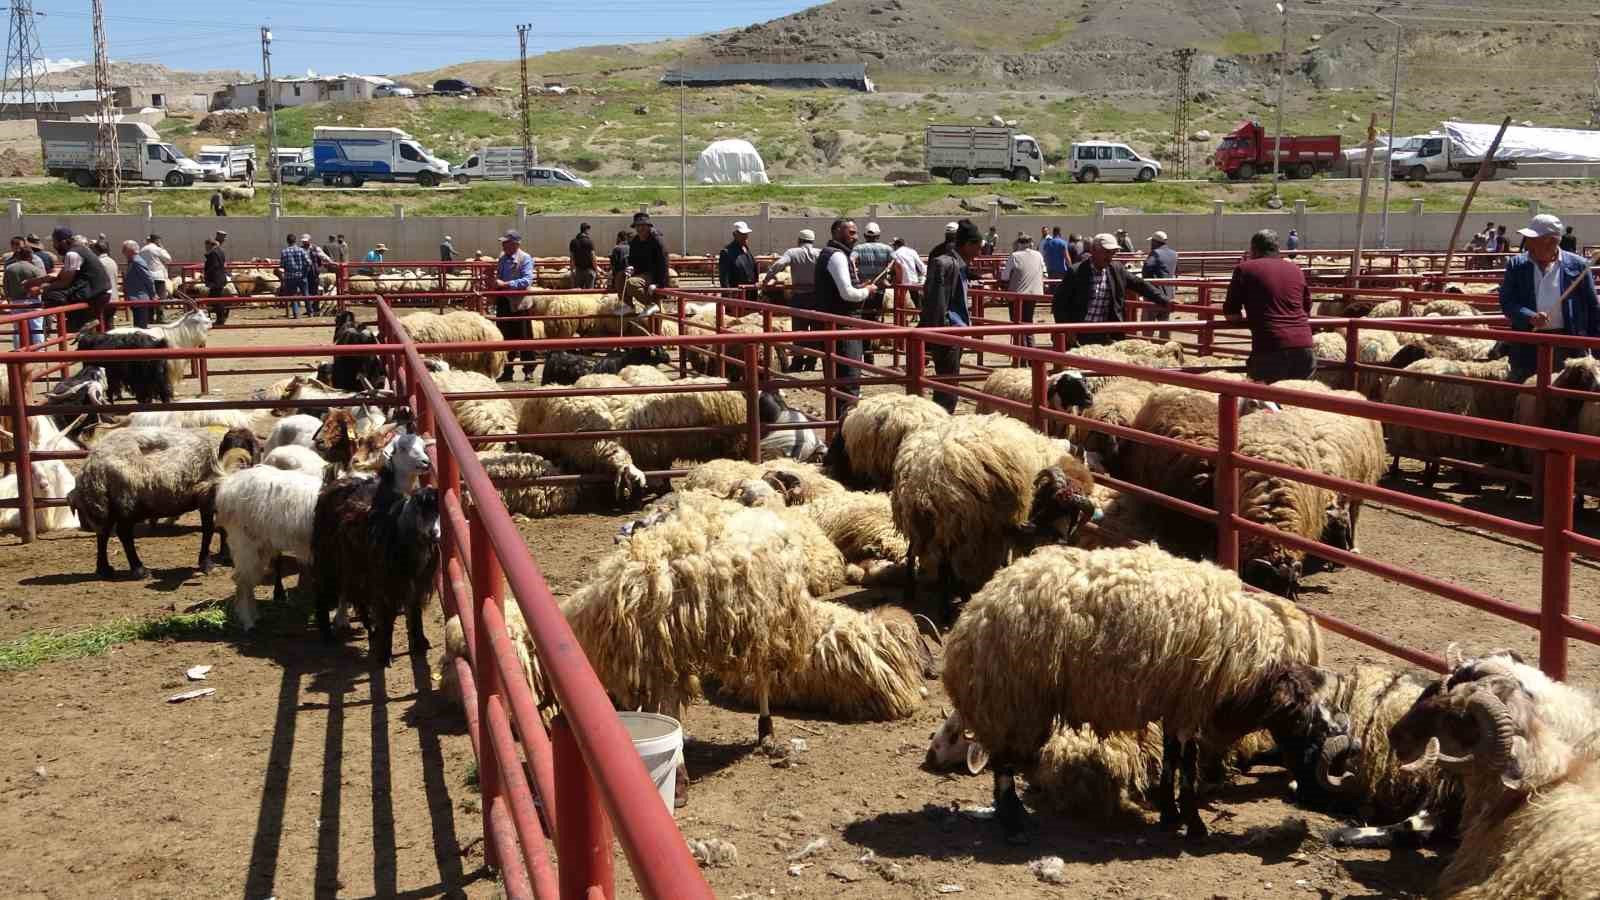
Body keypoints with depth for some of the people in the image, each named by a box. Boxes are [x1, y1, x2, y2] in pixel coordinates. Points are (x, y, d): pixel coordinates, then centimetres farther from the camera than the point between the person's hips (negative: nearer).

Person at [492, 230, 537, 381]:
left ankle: (528, 371, 12)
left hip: (519, 304, -7)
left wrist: (504, 284, -26)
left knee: (524, 339, 2)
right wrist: (494, 282, -1)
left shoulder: (525, 259, -11)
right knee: (505, 338, 12)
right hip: (503, 302, 7)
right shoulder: (502, 257, 10)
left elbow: (527, 280, -22)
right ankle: (507, 371, 20)